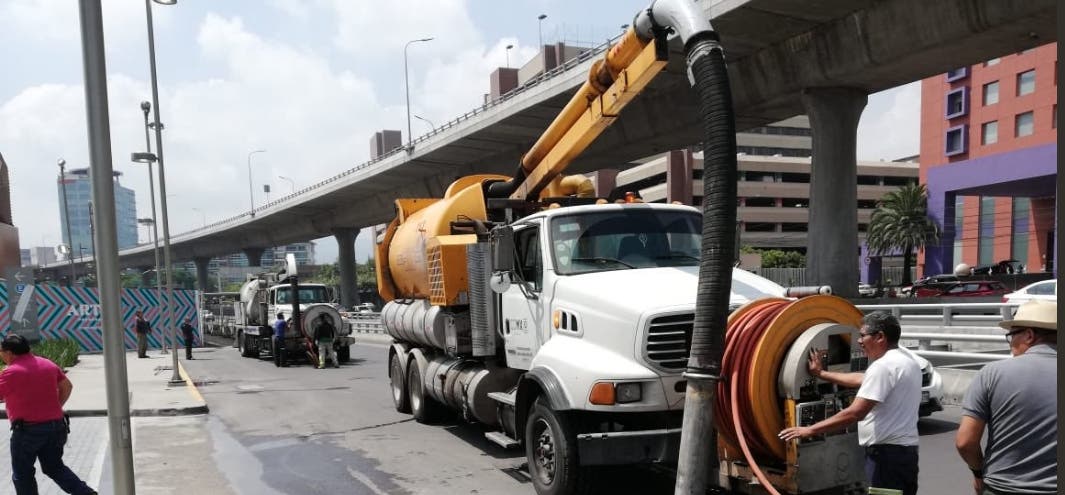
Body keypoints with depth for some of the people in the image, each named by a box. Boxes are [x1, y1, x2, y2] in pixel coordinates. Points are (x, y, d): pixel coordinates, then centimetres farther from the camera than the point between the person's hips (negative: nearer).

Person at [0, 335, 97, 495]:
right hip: (56, 425, 7)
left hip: (27, 429, -6)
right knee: (55, 467, 19)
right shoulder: (48, 364, 8)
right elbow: (67, 386, 17)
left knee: (22, 474, 10)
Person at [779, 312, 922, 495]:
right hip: (906, 449, 10)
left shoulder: (883, 366, -18)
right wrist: (822, 374, 28)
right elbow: (860, 379, 21)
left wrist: (810, 430, -20)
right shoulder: (909, 363, 14)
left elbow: (855, 413, -23)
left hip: (887, 452, -10)